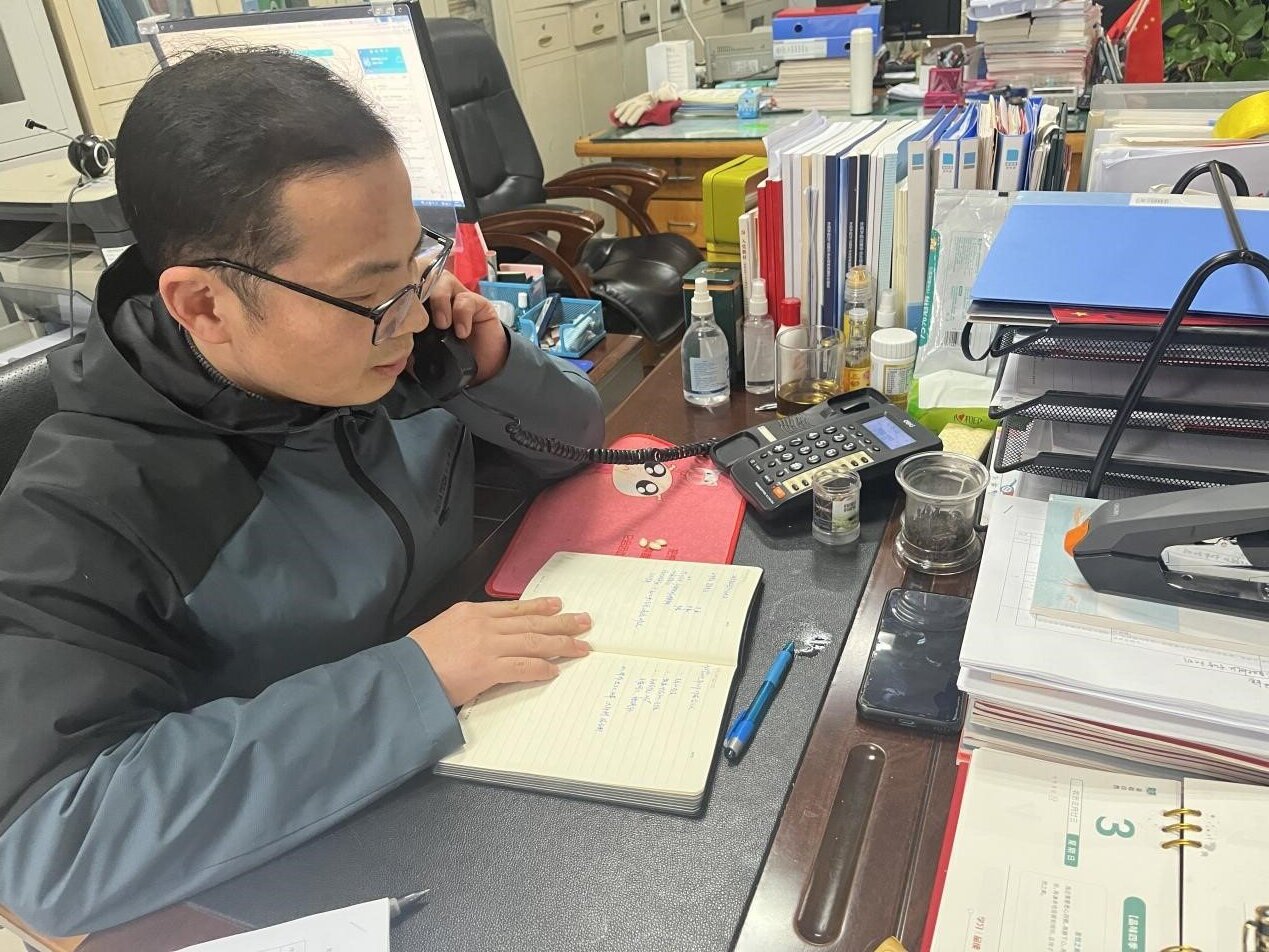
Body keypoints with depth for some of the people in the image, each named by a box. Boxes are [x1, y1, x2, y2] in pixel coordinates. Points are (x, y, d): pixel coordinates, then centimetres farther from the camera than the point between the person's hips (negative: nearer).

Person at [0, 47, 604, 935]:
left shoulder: (387, 356, -8)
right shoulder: (80, 521, -23)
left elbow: (573, 445, 5)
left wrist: (497, 371, -16)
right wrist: (409, 680, -33)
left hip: (495, 753, 5)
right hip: (343, 875, -4)